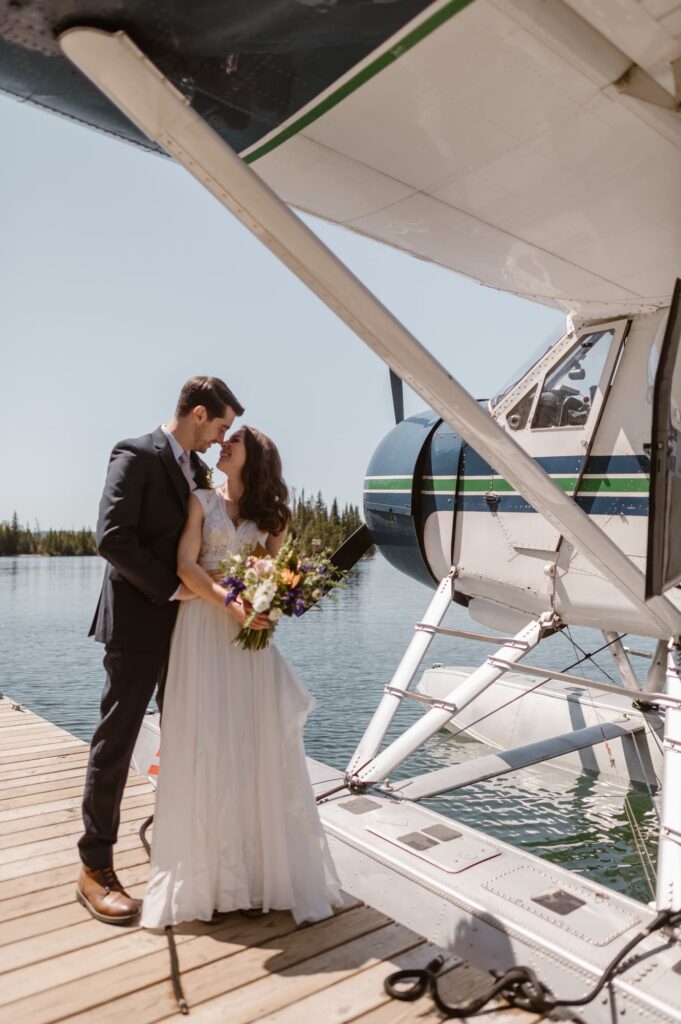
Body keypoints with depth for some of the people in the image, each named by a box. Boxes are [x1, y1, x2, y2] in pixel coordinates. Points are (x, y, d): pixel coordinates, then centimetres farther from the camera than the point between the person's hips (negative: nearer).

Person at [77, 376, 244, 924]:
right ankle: (95, 868, 15)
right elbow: (112, 536, -20)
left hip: (185, 622, 8)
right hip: (139, 622, -8)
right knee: (116, 741, 2)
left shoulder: (197, 467, 12)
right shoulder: (136, 455, -12)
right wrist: (171, 588, -19)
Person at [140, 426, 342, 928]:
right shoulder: (203, 500, 5)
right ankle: (206, 870, 13)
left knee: (261, 742, 2)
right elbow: (185, 566, -5)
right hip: (205, 627, -2)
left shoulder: (272, 514, 12)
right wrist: (230, 602, -18)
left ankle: (263, 866, 15)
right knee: (205, 743, 0)